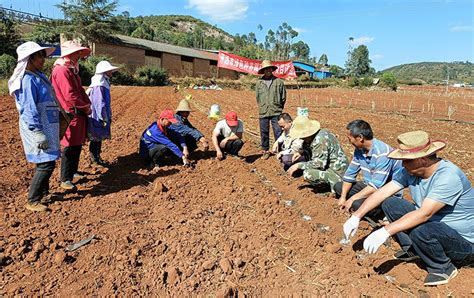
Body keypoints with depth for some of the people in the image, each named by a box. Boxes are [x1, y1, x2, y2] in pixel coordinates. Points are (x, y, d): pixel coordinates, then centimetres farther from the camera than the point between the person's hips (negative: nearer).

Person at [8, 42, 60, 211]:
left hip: (47, 127, 10)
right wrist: (38, 133, -22)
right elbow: (29, 109, -20)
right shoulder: (28, 80, -16)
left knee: (46, 162, 17)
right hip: (37, 128, -10)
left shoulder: (38, 76, 14)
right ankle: (32, 201, 4)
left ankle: (43, 193, 31)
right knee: (46, 164, -7)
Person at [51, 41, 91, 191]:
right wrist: (86, 106, -10)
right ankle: (65, 179, 4)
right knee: (71, 147, -5)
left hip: (79, 114, 10)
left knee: (77, 145, 17)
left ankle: (73, 171, 31)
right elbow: (70, 95, -21)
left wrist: (87, 104, 3)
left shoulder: (72, 69, 17)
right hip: (71, 114, -10)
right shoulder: (61, 70, -15)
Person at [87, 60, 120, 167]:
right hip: (97, 119, -10)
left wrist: (108, 117, 22)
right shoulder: (98, 86, -19)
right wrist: (104, 119, -19)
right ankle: (95, 160, 10)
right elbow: (100, 104, -22)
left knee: (99, 138, 17)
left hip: (100, 118, 10)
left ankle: (97, 157, 27)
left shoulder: (104, 84, 14)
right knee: (96, 140, 0)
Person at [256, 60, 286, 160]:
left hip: (276, 112, -2)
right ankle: (265, 151, 20)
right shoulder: (259, 83, 6)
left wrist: (278, 107, 8)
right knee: (264, 132, 7)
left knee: (278, 132, -2)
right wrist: (262, 107, 13)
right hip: (263, 113, 2)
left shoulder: (279, 81, 1)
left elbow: (283, 97, 6)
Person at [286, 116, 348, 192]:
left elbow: (319, 164, -27)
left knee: (307, 174, -26)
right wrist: (301, 153, 2)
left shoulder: (320, 140, -25)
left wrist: (299, 165, -20)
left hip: (337, 172, -10)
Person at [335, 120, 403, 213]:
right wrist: (343, 197, -5)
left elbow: (376, 186, -32)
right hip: (368, 186, 8)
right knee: (338, 187, 4)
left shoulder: (382, 153, -29)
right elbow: (350, 174, 2)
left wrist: (352, 199, -25)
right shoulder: (359, 150, -3)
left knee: (357, 204, -32)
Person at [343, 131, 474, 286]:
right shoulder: (410, 171, -8)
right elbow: (382, 192, -10)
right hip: (431, 224, 7)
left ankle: (443, 268, -4)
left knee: (421, 232, -37)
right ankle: (411, 249, 9)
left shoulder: (449, 176, -29)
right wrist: (356, 216, -18)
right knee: (390, 203, -7)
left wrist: (385, 231, -42)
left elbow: (424, 214, -37)